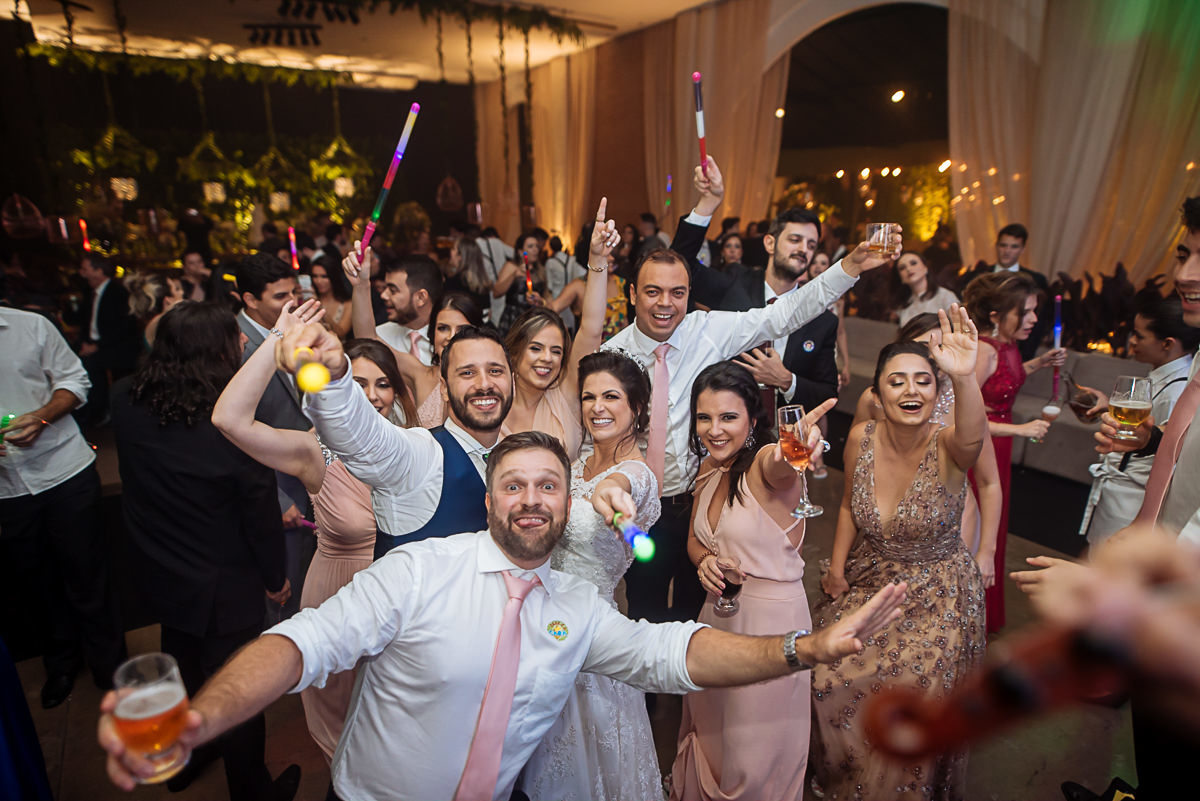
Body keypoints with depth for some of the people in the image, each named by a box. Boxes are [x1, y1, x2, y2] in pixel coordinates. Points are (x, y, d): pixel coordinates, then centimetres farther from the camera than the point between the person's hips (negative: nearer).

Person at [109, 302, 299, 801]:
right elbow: (261, 514, -20)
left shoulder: (125, 401, -17)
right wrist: (276, 578, -3)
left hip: (158, 572, 6)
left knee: (182, 663, 31)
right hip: (223, 588, -6)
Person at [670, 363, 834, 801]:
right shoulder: (709, 469, -1)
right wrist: (705, 561, -12)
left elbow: (782, 466, -48)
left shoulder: (765, 464, -22)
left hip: (771, 617, -7)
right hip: (719, 613, 7)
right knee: (709, 735, 28)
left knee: (754, 754, 15)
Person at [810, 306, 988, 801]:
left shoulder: (948, 447, -23)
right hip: (869, 583, 3)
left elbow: (972, 437, -50)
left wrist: (965, 377, -68)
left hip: (937, 597, -3)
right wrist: (837, 565, -3)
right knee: (830, 678, 7)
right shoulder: (861, 438, -13)